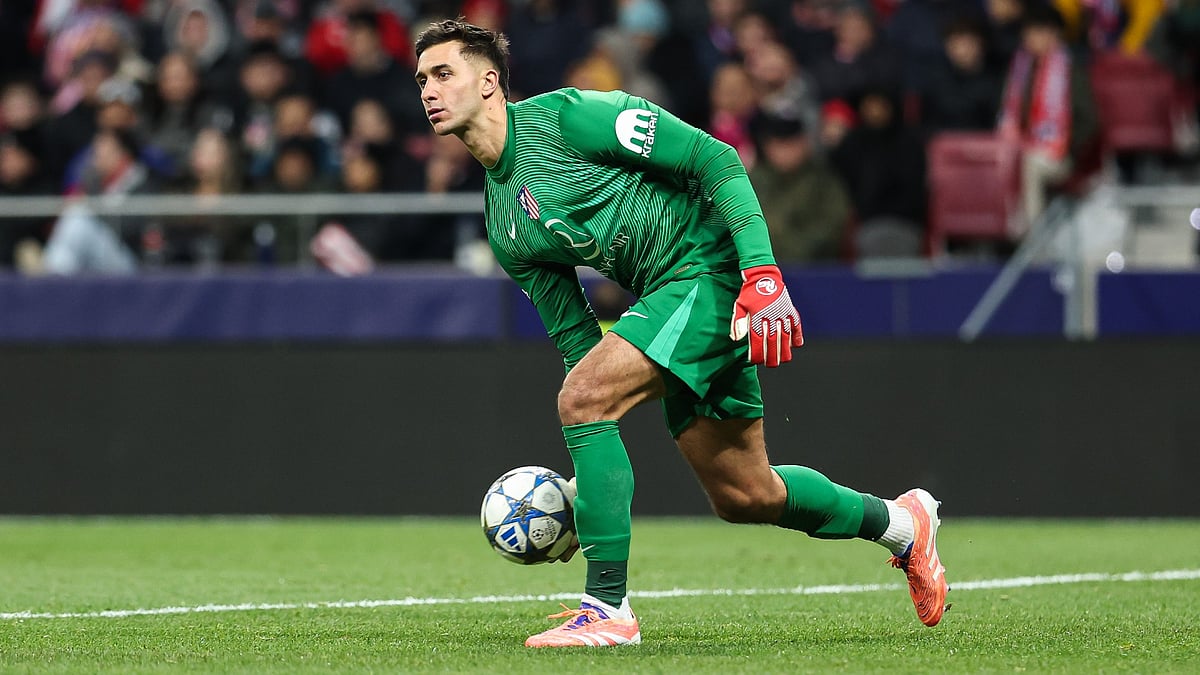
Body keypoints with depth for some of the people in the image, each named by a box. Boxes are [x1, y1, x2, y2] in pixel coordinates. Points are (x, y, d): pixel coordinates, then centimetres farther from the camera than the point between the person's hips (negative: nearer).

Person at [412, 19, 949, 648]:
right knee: (743, 495, 12)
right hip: (666, 298, 8)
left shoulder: (561, 116, -11)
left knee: (581, 399, -22)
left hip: (713, 269, -8)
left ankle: (607, 608, -17)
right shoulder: (502, 227, 13)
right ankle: (901, 522, 37)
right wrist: (587, 470, 10)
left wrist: (762, 274, -23)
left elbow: (715, 159, -13)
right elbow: (575, 336, 16)